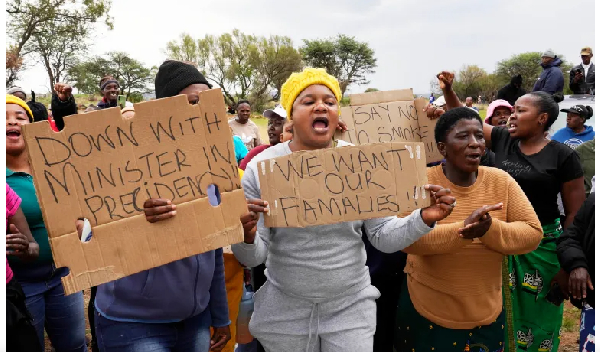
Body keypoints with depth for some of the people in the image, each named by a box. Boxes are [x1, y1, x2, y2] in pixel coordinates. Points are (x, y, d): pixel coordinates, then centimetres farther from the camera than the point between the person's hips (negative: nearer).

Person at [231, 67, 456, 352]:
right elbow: (253, 258, -9)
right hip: (284, 311, 0)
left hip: (352, 307, 1)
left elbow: (383, 236, -3)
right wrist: (246, 236, -31)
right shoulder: (261, 167, -10)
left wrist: (423, 219, -20)